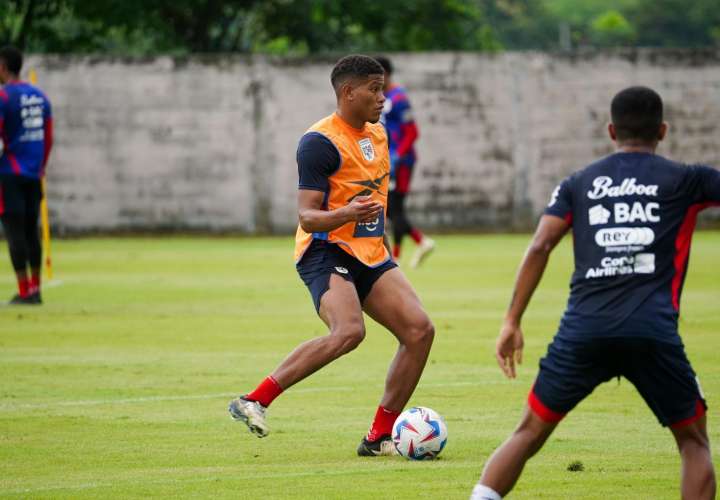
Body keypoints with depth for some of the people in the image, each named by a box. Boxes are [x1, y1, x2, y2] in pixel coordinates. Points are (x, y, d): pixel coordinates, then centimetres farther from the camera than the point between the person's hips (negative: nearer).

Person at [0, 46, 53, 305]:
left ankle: (24, 291, -8)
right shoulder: (39, 96, 12)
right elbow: (48, 138, 15)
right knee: (31, 230, 11)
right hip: (34, 174, 6)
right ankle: (35, 290, 11)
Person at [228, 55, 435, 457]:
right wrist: (347, 214, -36)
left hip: (371, 256, 8)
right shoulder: (320, 142, -14)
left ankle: (380, 437, 1)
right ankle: (255, 401, -23)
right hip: (327, 252, -8)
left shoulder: (378, 134, 13)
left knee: (420, 330, -7)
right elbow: (307, 217, -19)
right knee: (349, 332, -32)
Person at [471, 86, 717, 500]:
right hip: (654, 332, -2)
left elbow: (540, 247, 6)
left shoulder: (580, 183, 16)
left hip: (584, 327, 2)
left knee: (531, 432, 15)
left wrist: (512, 322, 7)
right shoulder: (685, 180, 10)